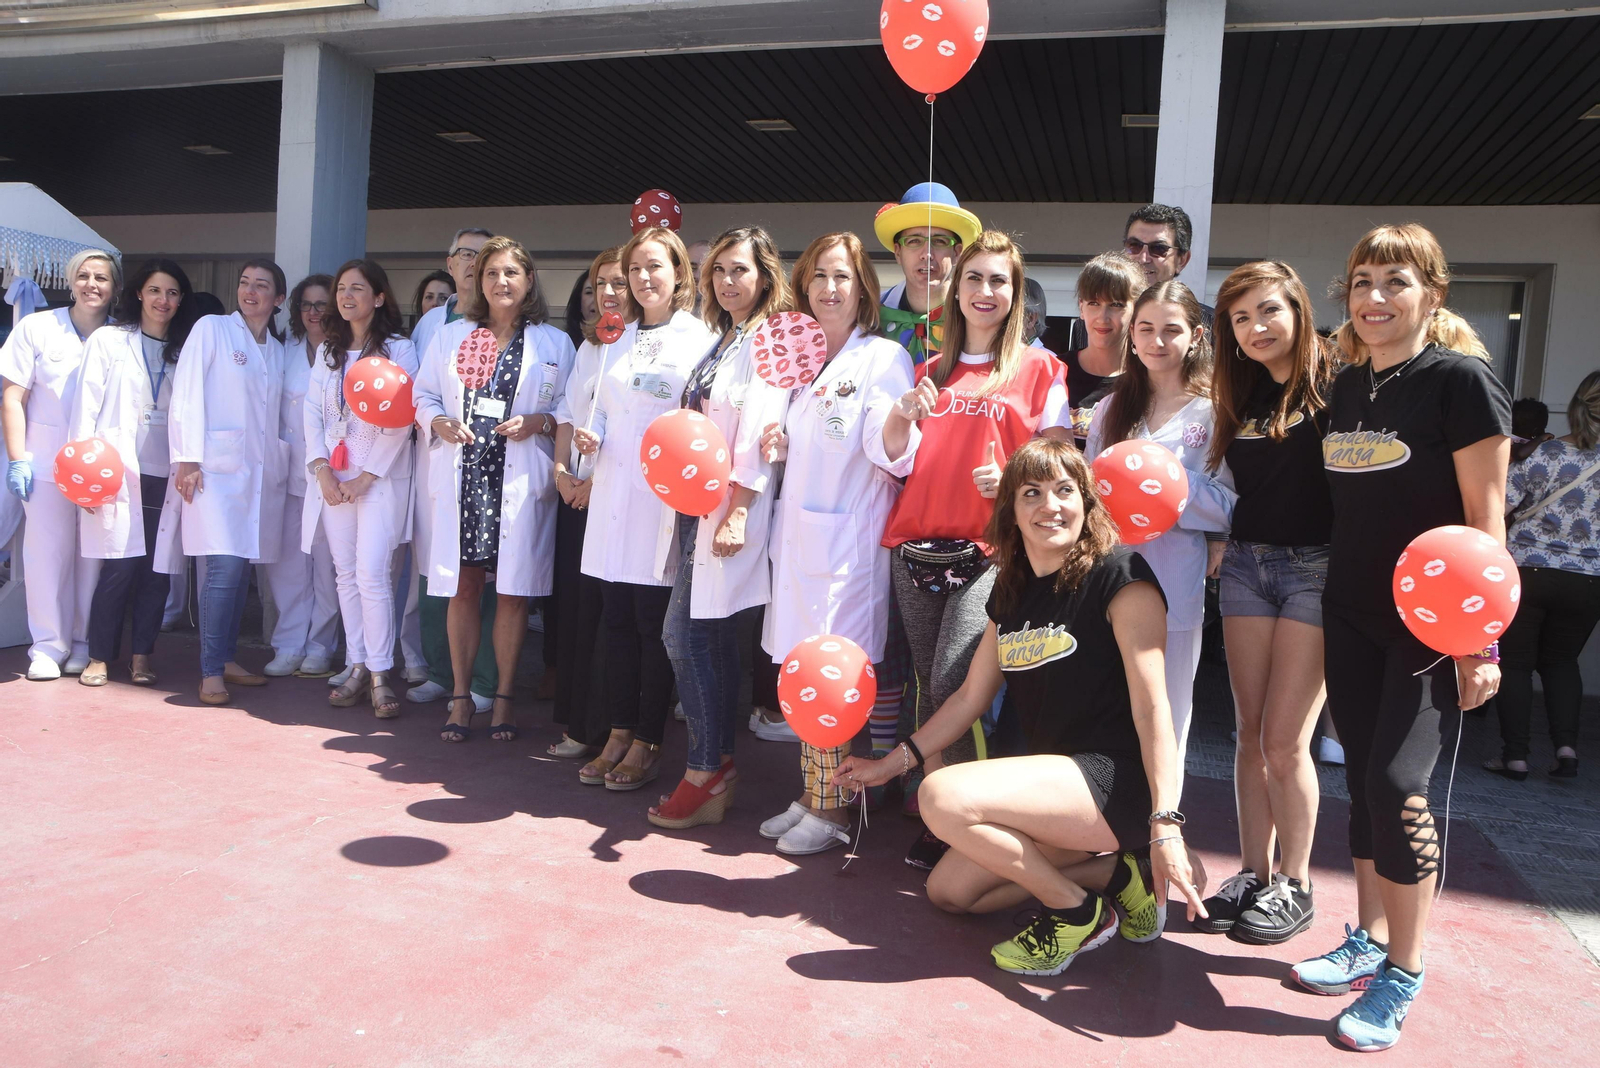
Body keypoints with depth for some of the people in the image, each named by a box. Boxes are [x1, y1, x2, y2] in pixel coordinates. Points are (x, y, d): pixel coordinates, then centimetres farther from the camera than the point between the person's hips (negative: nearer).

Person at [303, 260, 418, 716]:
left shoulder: (398, 349, -1)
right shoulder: (327, 352, 16)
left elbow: (401, 420, -8)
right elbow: (312, 411, 10)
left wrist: (366, 477, -11)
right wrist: (321, 468, -3)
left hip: (380, 477, -5)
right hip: (332, 477, 5)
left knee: (372, 573, -12)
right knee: (346, 574, 6)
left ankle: (379, 675, -7)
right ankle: (357, 668, 12)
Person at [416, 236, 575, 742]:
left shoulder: (554, 343, 8)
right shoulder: (450, 337, 14)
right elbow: (423, 395, 13)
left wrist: (538, 422, -13)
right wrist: (438, 422, -7)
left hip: (521, 482, -2)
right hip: (461, 478, 2)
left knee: (512, 591, 1)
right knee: (463, 589, 2)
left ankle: (504, 696, 14)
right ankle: (461, 696, 14)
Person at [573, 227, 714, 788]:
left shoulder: (701, 339, -2)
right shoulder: (621, 340, 19)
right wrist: (589, 437, 4)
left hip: (664, 495, -6)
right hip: (615, 492, 6)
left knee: (654, 622, -1)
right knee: (616, 619, 8)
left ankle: (646, 745, 11)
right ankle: (619, 735, 19)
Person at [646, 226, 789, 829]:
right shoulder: (720, 341, 19)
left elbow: (757, 437, -17)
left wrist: (737, 513, -21)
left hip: (731, 509, -9)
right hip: (694, 505, 9)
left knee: (697, 637, -6)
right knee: (685, 636, 9)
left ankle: (707, 775, 6)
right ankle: (716, 765, 20)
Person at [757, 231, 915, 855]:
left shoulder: (884, 358, -5)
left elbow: (889, 453, -15)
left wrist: (901, 421, -36)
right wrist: (778, 444, 3)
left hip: (847, 540, -7)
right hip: (798, 534, 7)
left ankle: (833, 811, 10)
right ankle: (810, 796, 23)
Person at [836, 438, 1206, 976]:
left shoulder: (1119, 576, -12)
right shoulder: (1010, 591, 10)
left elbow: (1151, 709, -19)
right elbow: (971, 696, 16)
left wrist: (1166, 825, -28)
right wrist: (890, 764, 16)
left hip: (1116, 784, -8)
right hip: (1051, 780, 9)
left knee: (943, 795, -25)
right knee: (948, 890, 7)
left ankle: (1080, 913, -5)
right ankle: (1117, 872, 10)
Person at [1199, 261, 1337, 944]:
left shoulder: (1335, 384, -7)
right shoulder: (1239, 395, 12)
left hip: (1316, 566, -5)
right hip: (1246, 563, 6)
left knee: (1285, 741, -4)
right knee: (1251, 735, 9)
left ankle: (1295, 886, 13)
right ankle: (1253, 874, 21)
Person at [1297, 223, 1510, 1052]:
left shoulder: (1460, 378, -9)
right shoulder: (1346, 387, 9)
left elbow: (1485, 515, -12)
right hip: (1350, 613, 6)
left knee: (1398, 783, -10)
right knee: (1362, 778, 11)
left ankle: (1403, 974, 7)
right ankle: (1368, 941, 26)